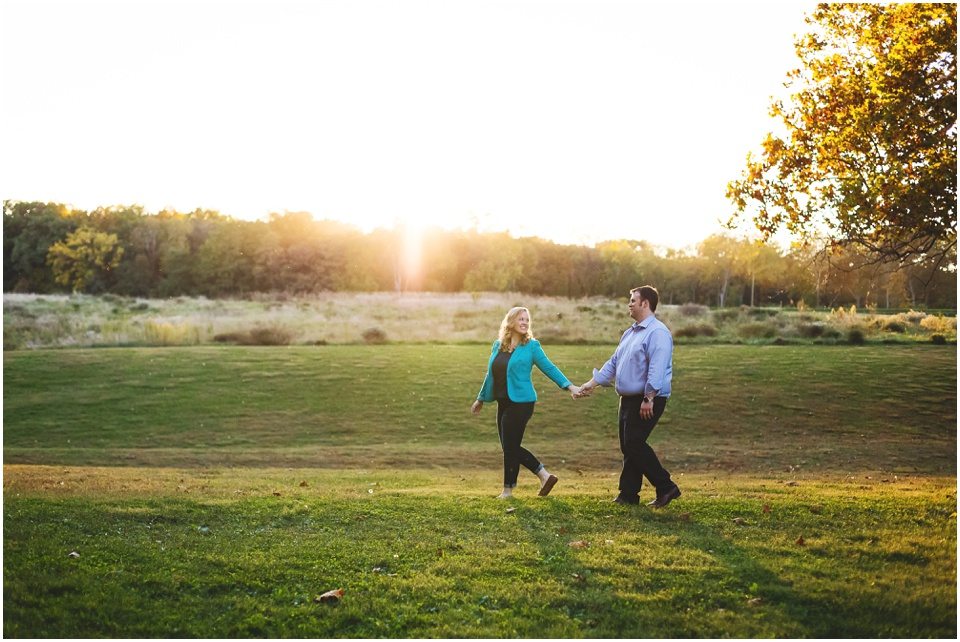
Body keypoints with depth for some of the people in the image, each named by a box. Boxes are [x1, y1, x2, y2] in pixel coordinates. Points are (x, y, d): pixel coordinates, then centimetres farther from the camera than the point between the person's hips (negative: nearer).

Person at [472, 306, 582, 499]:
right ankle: (545, 476, 21)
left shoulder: (531, 346, -5)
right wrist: (481, 399, 26)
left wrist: (569, 386, -13)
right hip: (503, 403, 6)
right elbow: (491, 374, 19)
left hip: (521, 402, -6)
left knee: (510, 447, -2)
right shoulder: (498, 346, 10)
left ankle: (508, 490, 14)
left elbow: (549, 368, -4)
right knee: (511, 447, 9)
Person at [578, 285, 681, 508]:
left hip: (647, 400, -10)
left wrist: (648, 399, -28)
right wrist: (592, 383, 21)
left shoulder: (657, 332, -14)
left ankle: (666, 487, -2)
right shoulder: (630, 333, 18)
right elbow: (614, 362, 23)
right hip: (628, 398, 10)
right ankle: (628, 494, 16)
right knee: (628, 447, 10)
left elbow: (656, 370, -23)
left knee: (634, 443, -12)